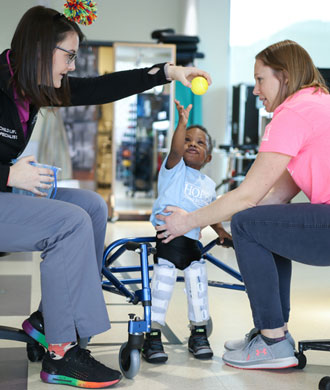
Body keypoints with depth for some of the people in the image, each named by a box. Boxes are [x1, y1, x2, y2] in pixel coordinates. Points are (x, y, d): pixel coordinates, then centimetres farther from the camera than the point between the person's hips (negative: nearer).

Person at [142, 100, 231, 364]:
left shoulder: (209, 185, 17)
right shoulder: (174, 169, 0)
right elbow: (175, 149, -20)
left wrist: (220, 230, 20)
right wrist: (183, 121, -28)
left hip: (192, 243, 5)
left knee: (198, 284, 4)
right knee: (163, 282, -13)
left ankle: (199, 334, 19)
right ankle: (153, 335, -4)